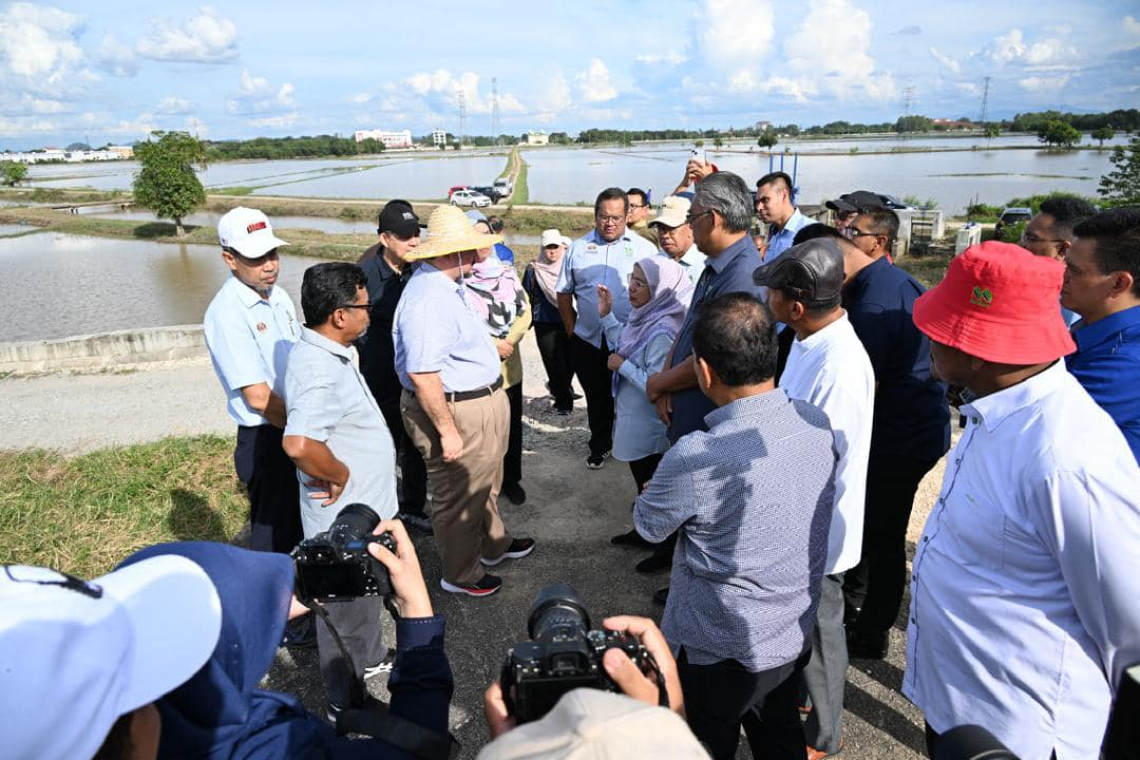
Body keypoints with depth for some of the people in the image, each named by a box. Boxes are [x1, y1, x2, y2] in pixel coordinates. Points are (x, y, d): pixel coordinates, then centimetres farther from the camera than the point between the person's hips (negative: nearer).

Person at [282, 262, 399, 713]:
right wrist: (341, 477, -28)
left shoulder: (330, 352, 2)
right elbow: (299, 443, -46)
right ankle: (346, 702, 32)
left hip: (364, 508, 9)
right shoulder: (319, 370, -30)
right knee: (347, 611, 11)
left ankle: (370, 657, 52)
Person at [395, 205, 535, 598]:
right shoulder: (428, 300, -28)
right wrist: (447, 431, -27)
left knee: (484, 486, 28)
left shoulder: (446, 286, 6)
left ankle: (493, 544, 50)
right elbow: (422, 374, -31)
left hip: (483, 401, 11)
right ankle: (460, 574, 31)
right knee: (459, 498, 10)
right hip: (457, 413, -11)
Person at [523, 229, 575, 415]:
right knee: (555, 363, -2)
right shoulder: (533, 270, 0)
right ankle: (564, 401, 12)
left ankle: (558, 387, 36)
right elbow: (527, 299, 6)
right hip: (545, 325, -2)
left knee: (570, 360, 6)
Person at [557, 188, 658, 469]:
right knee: (597, 399, 15)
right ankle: (600, 446, 33)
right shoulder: (578, 248, 7)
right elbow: (564, 294, 11)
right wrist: (572, 330, 6)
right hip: (588, 341, 3)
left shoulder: (644, 248, -1)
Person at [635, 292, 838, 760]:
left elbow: (649, 526, -13)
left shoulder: (697, 457, -33)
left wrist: (659, 487, 6)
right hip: (797, 631, 6)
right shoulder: (818, 423, -13)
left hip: (721, 649, -5)